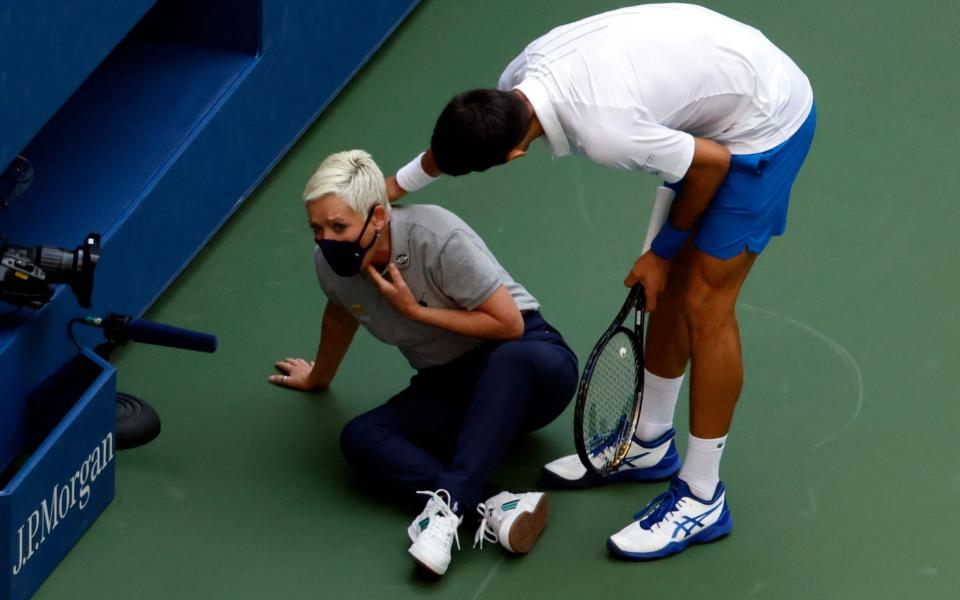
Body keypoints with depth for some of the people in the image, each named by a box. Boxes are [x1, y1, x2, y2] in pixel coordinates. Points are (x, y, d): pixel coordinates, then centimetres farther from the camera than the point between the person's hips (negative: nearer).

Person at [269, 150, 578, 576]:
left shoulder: (438, 237, -23)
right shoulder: (332, 263, -6)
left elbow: (509, 323, -18)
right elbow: (340, 317, 20)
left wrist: (415, 310, -19)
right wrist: (318, 378, 37)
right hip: (448, 387, 5)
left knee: (514, 359, -43)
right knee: (358, 438, -25)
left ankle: (448, 502, -49)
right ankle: (494, 507, -43)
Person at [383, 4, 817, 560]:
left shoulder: (604, 132, -36)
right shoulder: (522, 75, -12)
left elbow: (713, 162, -21)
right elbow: (459, 135, 14)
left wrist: (663, 251, -5)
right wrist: (394, 186, 25)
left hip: (765, 125, -9)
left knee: (704, 302, -6)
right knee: (671, 285, 16)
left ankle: (702, 499, 4)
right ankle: (650, 444, 32)